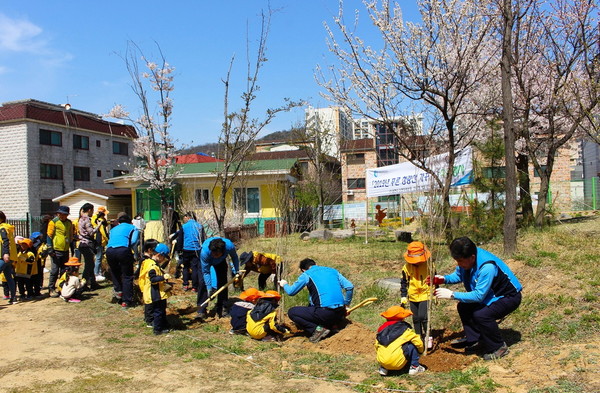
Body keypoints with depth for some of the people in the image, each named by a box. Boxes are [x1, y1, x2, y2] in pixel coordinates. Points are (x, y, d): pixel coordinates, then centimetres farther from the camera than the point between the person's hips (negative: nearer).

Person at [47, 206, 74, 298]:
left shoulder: (69, 223, 11)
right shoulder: (53, 222, -5)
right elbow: (49, 236, -6)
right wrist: (50, 249, -11)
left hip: (66, 250, 5)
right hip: (56, 250, -5)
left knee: (64, 270, 11)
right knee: (55, 270, -3)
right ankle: (51, 289, 5)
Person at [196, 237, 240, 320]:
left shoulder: (230, 246, -39)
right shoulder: (204, 251, -44)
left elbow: (234, 257, -12)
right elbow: (206, 272, -31)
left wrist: (236, 271, -10)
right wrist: (209, 287, -31)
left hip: (221, 262, 2)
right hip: (206, 261, -2)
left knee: (222, 283, -5)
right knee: (202, 283, -16)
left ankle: (220, 309, 8)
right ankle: (201, 311, -12)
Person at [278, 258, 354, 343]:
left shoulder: (306, 274, 4)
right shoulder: (332, 270, 17)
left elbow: (291, 292, 10)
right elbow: (349, 287, 9)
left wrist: (284, 285, 31)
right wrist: (346, 305, 19)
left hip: (325, 313, -6)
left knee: (292, 312, 9)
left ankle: (318, 329, -4)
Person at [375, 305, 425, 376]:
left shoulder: (381, 329, 15)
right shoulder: (404, 328, 2)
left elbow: (376, 347, 21)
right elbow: (418, 342, 4)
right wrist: (421, 351, 26)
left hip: (381, 361, 6)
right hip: (397, 363, -5)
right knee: (413, 344, 7)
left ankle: (383, 368, 18)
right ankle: (414, 367, 14)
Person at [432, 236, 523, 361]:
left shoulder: (487, 267, -36)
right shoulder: (466, 258, -12)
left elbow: (479, 296, -34)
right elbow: (458, 275, 5)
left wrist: (452, 295, -33)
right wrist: (444, 279, -15)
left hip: (509, 297, -9)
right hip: (491, 294, 9)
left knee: (481, 314, -28)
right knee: (463, 306, 0)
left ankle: (498, 347, -6)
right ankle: (472, 339, 16)